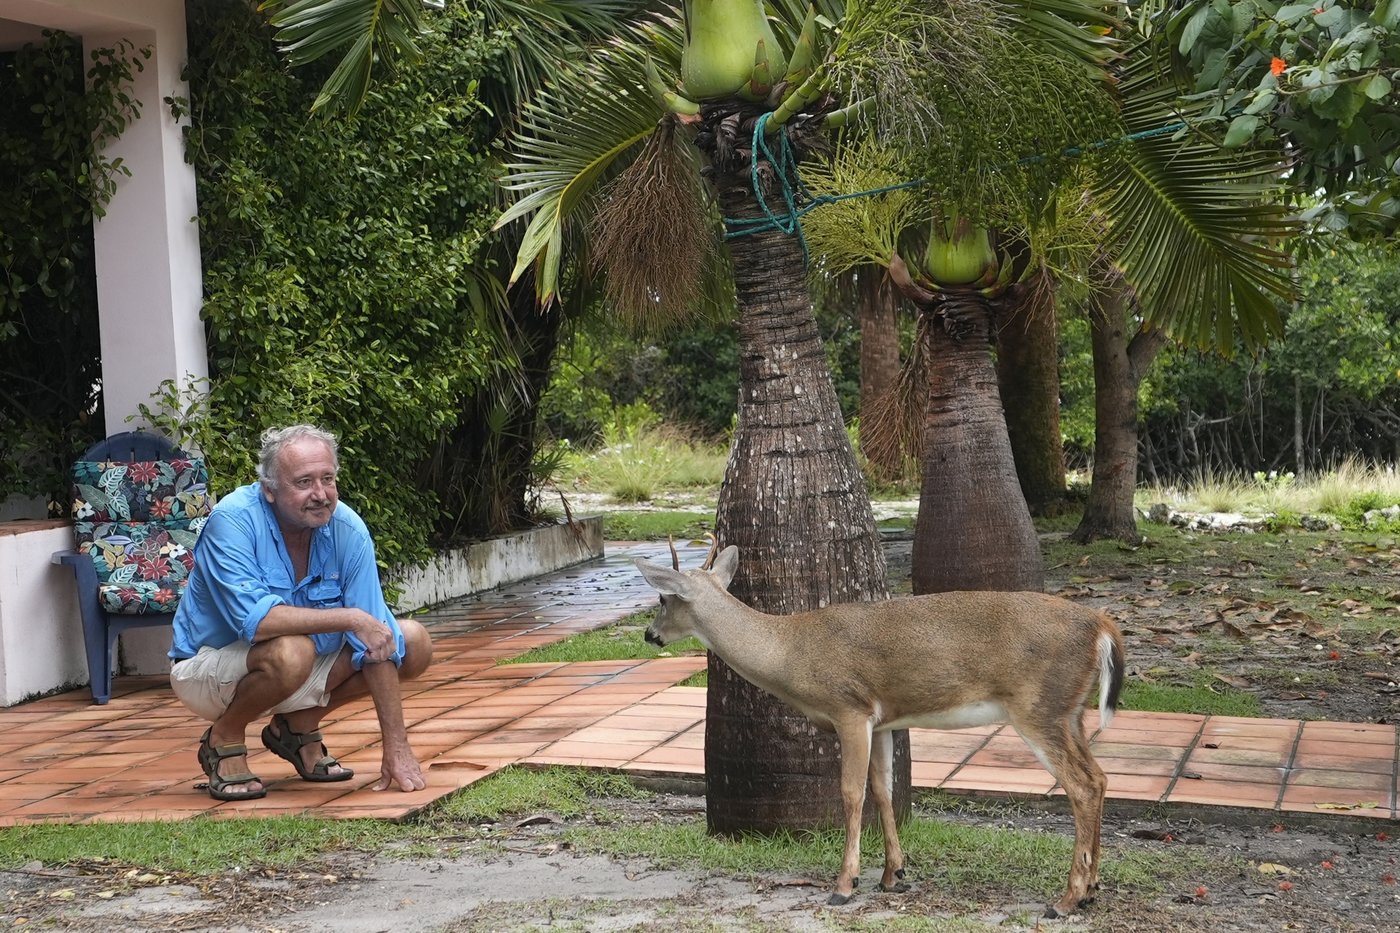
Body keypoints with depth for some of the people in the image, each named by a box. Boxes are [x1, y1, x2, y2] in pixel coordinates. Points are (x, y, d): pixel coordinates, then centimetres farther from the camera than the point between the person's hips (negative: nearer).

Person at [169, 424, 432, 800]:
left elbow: (375, 637, -14)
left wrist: (396, 747, -19)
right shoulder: (233, 519, -25)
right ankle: (224, 739, -6)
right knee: (290, 652, -37)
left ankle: (298, 726, 8)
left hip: (306, 670, 6)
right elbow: (255, 620, -37)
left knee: (414, 642, -8)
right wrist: (351, 618, -34)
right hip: (210, 667, -5)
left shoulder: (347, 529, -14)